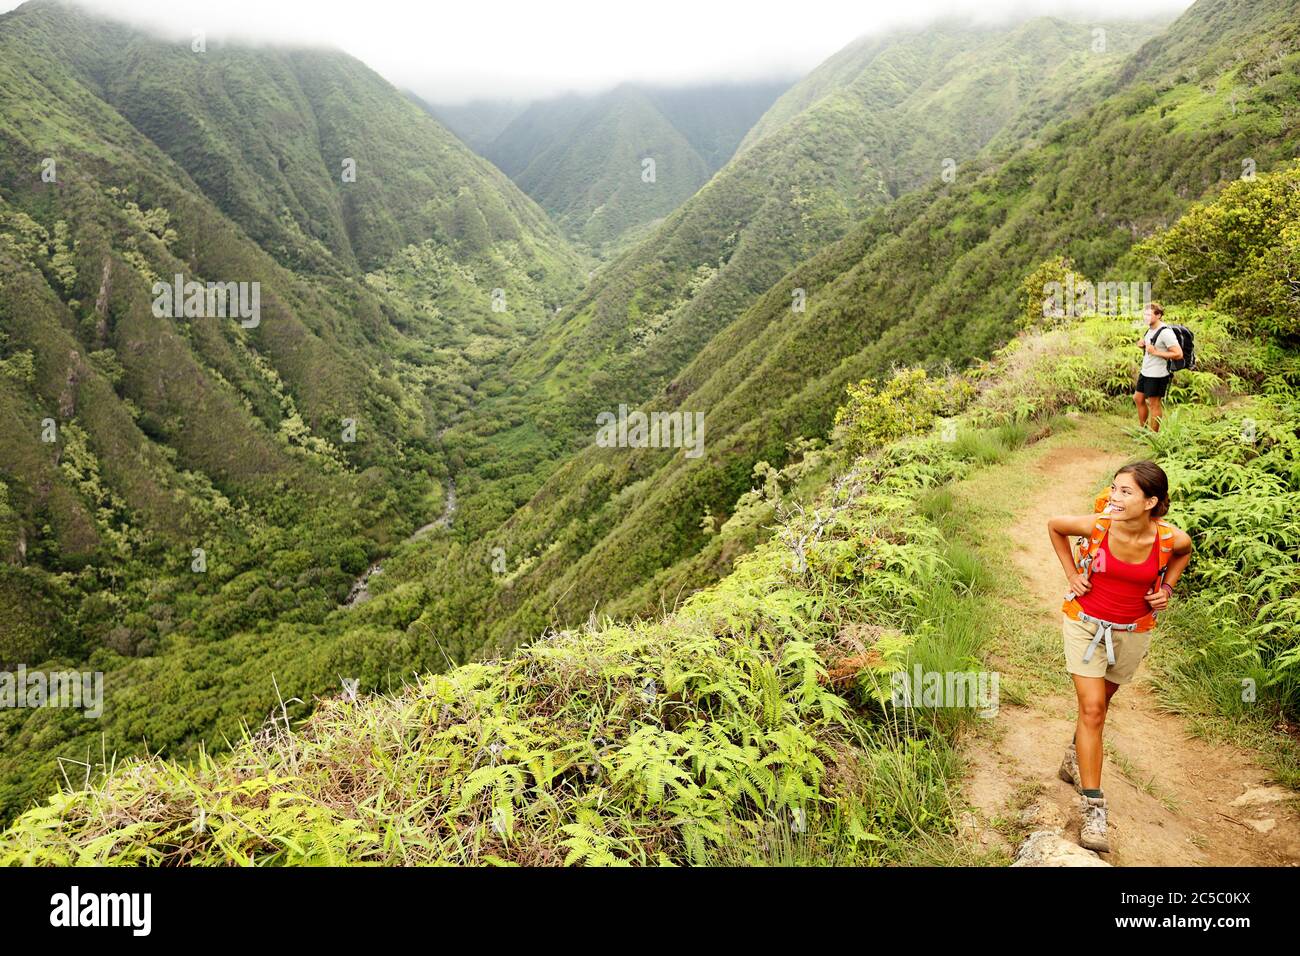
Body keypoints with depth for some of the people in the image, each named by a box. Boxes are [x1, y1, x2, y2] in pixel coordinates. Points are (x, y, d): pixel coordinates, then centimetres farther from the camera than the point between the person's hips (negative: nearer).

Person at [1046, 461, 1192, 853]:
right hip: (1084, 623, -2)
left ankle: (1075, 759, 48)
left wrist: (1166, 588, -5)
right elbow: (1054, 525, -2)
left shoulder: (1172, 538, -21)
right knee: (1091, 709, -8)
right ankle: (1093, 809, -3)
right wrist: (1072, 574, -5)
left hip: (1132, 632, 2)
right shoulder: (1096, 526, -24)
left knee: (1099, 703, 20)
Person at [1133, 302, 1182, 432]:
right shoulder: (1150, 329, 8)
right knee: (1138, 399, 19)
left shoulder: (1166, 332, -19)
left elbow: (1178, 354, -23)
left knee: (1154, 404, 1)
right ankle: (1141, 428, 34)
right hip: (1145, 371, 9)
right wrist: (1142, 344, 2)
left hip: (1157, 375, -9)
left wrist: (1155, 352, -25)